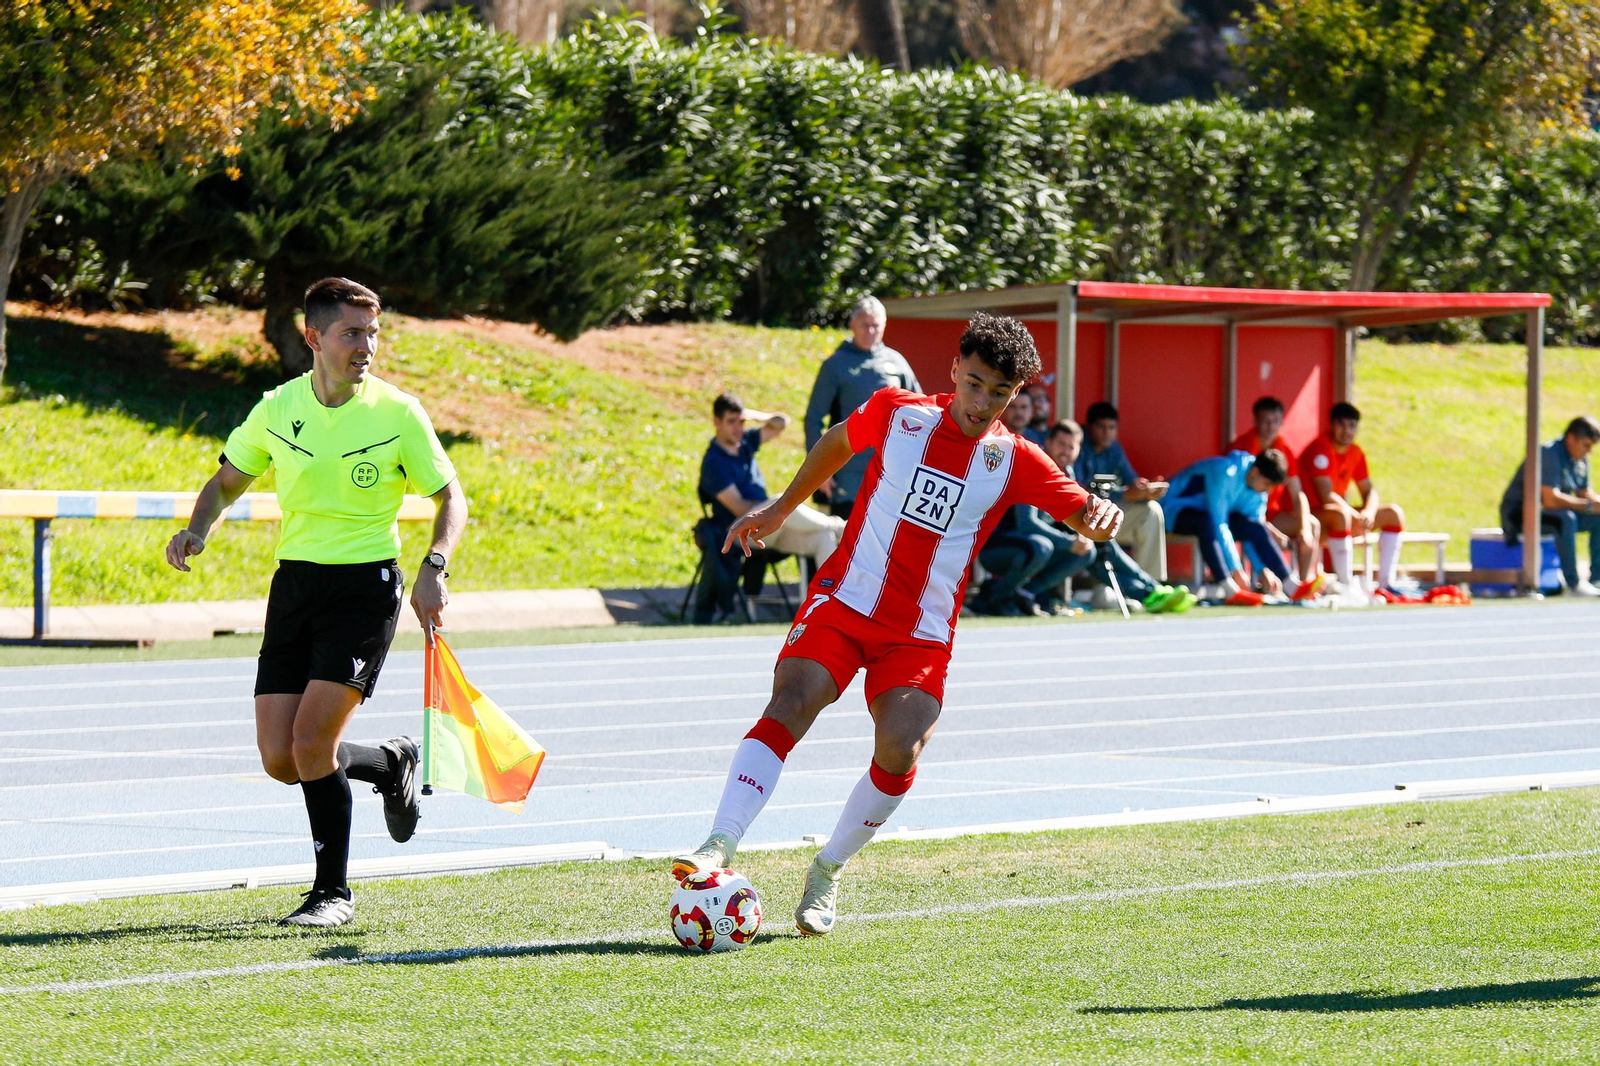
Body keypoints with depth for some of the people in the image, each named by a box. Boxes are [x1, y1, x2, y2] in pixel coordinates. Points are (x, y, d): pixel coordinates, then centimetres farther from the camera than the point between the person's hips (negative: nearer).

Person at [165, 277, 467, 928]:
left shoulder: (398, 414, -6)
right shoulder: (277, 409, 2)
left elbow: (451, 497, 1)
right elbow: (228, 481, 17)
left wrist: (434, 568, -16)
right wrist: (198, 531, -3)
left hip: (365, 588, -4)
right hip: (294, 583, 4)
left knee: (311, 743, -16)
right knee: (280, 760, -2)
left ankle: (333, 893, 2)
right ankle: (390, 765, 28)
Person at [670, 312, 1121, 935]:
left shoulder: (1013, 462, 0)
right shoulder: (895, 414, 2)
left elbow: (1089, 519, 3)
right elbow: (838, 443, 22)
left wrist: (1102, 514, -21)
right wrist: (780, 510, 27)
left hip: (921, 637, 0)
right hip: (843, 601, 0)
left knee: (898, 754, -19)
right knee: (788, 706, -24)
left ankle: (827, 873, 4)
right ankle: (718, 849, -31)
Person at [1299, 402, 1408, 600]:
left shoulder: (1355, 453, 8)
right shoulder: (1320, 449, -17)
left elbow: (1369, 491, 10)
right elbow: (1326, 496, -24)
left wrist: (1369, 513, -12)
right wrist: (1356, 516, -26)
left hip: (1339, 513, 9)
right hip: (1311, 515, -9)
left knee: (1394, 513, 1)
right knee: (1340, 515, -41)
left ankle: (1385, 585, -9)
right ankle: (1346, 587, -42)